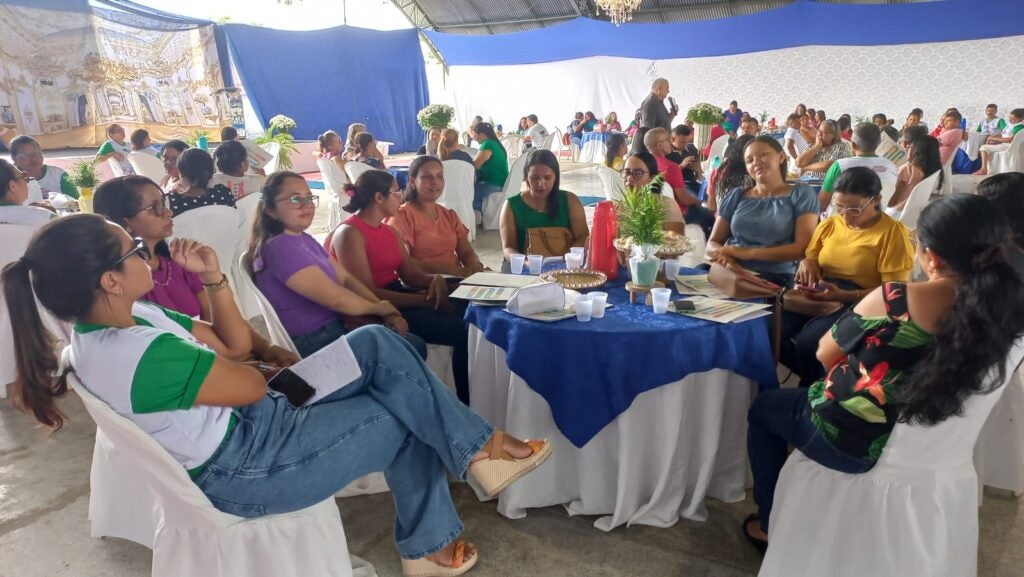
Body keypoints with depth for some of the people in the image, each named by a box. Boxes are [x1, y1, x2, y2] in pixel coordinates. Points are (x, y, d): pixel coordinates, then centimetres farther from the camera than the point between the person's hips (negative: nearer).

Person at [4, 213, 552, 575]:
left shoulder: (127, 318, 0)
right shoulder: (146, 356, -32)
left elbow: (235, 343, 6)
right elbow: (253, 384, -18)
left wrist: (213, 278, -8)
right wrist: (204, 340, 1)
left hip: (256, 419, 9)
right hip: (251, 466, -9)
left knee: (379, 343, 1)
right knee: (406, 422, -3)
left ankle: (472, 446, 8)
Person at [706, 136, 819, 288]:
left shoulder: (801, 194, 7)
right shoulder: (736, 196, 16)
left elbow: (803, 248, -3)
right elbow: (712, 243, 14)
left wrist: (750, 252, -12)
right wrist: (723, 254, -10)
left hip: (775, 280, -3)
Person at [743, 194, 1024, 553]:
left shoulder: (895, 300, -27)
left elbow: (825, 355, -11)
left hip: (852, 441, -5)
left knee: (763, 407, 24)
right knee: (805, 393, 33)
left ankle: (772, 525, 32)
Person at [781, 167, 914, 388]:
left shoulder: (893, 232, -6)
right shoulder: (829, 225, 11)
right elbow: (809, 260, 22)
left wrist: (843, 296, -24)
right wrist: (806, 264, -5)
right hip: (819, 298, 6)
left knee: (808, 340, -33)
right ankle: (815, 375, 2)